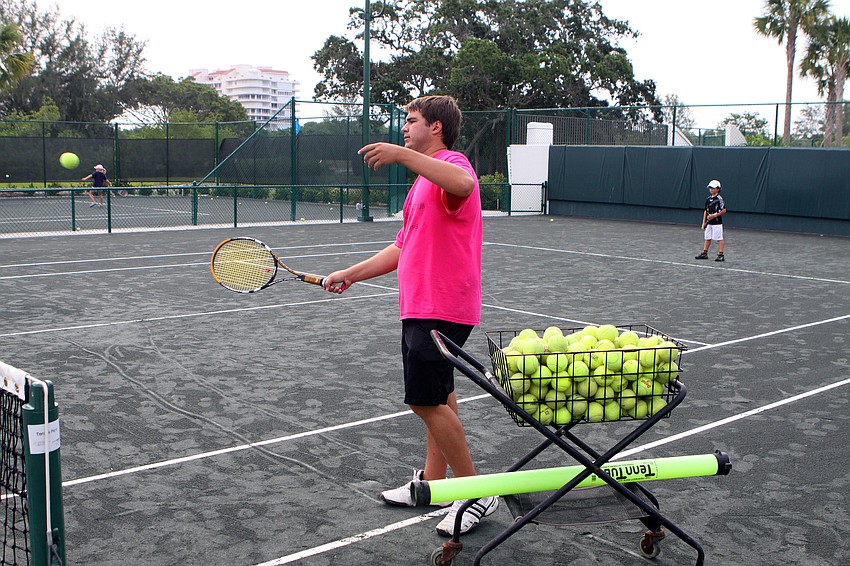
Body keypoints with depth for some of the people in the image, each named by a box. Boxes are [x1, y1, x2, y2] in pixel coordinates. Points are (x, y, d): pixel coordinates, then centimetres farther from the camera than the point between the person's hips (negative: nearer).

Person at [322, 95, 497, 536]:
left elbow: (463, 184, -40)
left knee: (427, 400, -10)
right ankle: (432, 481, 29)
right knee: (437, 397, 18)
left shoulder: (452, 164, -12)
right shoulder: (424, 182, 22)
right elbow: (403, 248, 25)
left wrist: (402, 154, -41)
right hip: (420, 307, 11)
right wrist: (349, 275, 21)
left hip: (441, 309, -11)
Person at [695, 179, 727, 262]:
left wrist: (714, 215, -17)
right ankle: (704, 253, 18)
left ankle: (721, 255, -1)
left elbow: (724, 210, -12)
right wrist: (703, 222, 11)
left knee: (719, 239, -3)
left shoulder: (719, 199, -10)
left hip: (717, 223, -7)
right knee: (707, 238, 12)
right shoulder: (708, 199, 10)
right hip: (709, 223, 7)